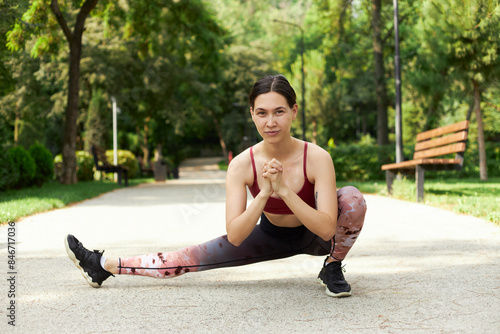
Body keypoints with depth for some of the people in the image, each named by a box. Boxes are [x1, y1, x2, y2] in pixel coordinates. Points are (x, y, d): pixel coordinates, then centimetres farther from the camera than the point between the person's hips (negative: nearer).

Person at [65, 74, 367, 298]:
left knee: (352, 198, -32)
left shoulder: (317, 158, -30)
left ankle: (333, 267, -6)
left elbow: (327, 229, -36)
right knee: (191, 258, -4)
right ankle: (105, 266, 14)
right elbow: (234, 236, -29)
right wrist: (264, 193, -42)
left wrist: (284, 190, -44)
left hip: (314, 237, -1)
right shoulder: (242, 165, -24)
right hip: (271, 236, 2)